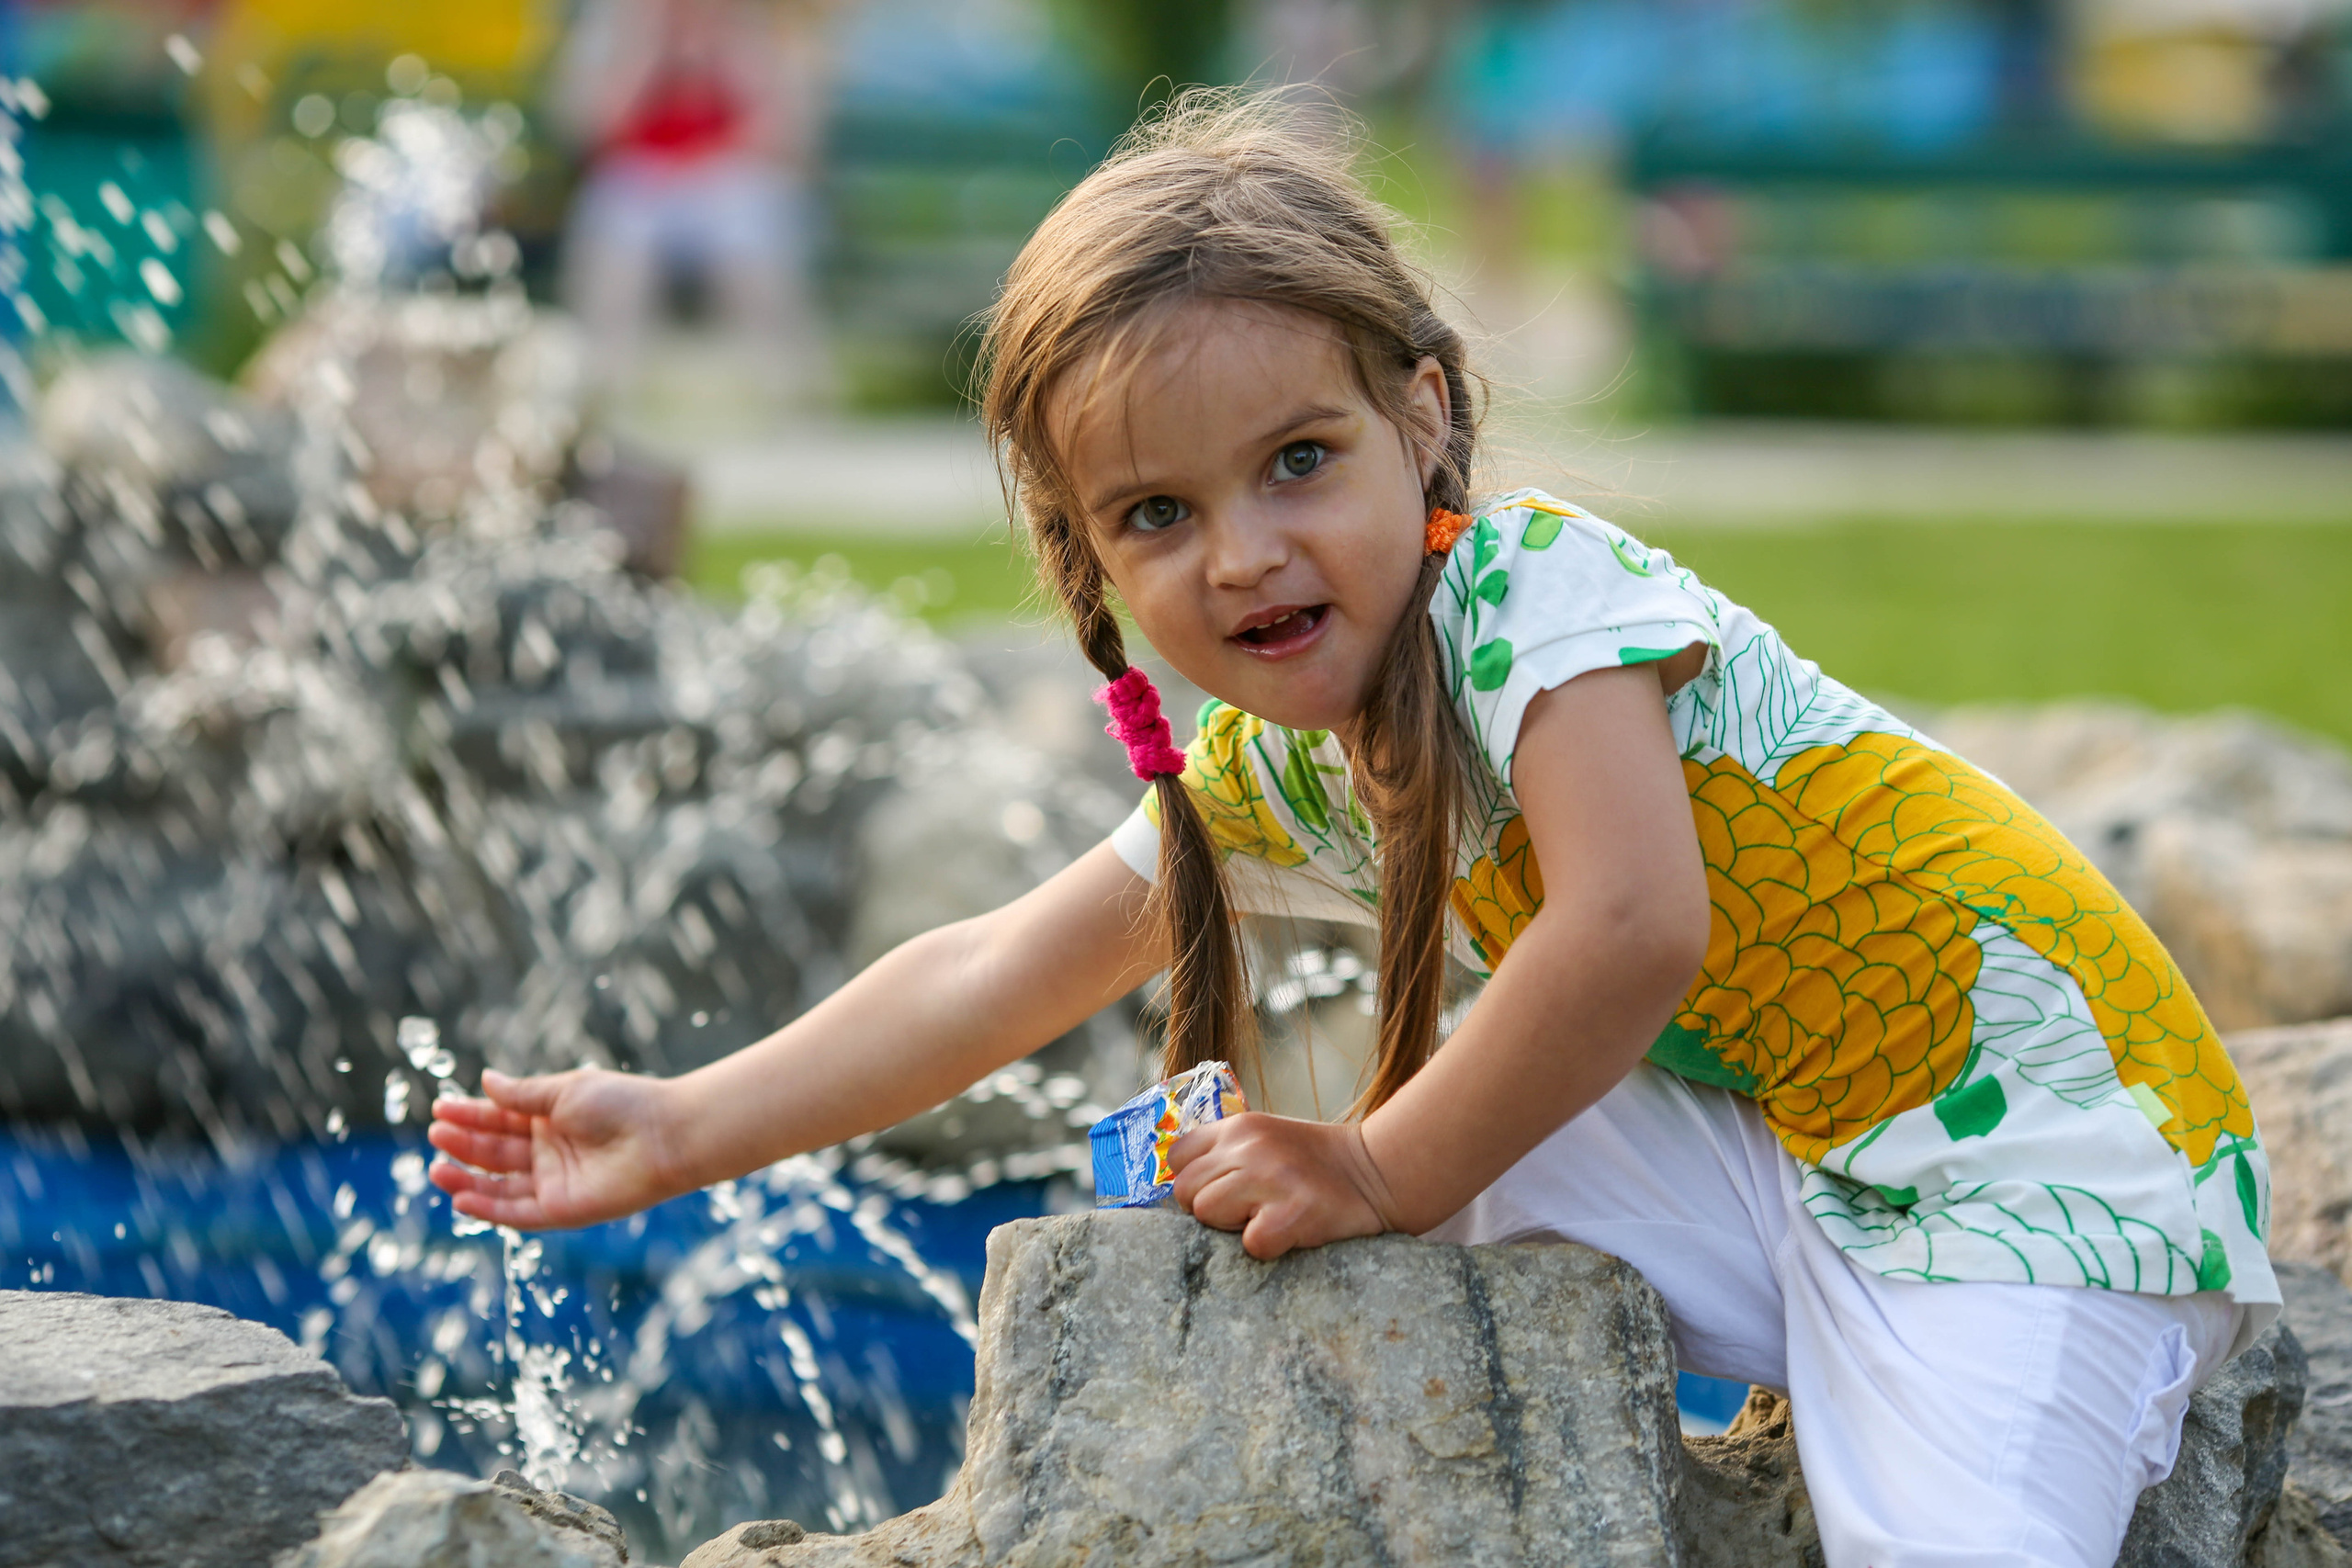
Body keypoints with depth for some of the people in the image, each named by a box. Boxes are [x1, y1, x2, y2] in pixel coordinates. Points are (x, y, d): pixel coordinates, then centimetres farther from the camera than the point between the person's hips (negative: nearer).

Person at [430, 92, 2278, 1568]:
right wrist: (679, 1131, 11)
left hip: (2049, 1142, -7)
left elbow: (1633, 932, -34)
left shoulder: (1539, 595, -21)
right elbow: (995, 974, 12)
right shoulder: (1273, 767, 3)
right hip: (1774, 1143, 8)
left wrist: (1384, 1171, -22)